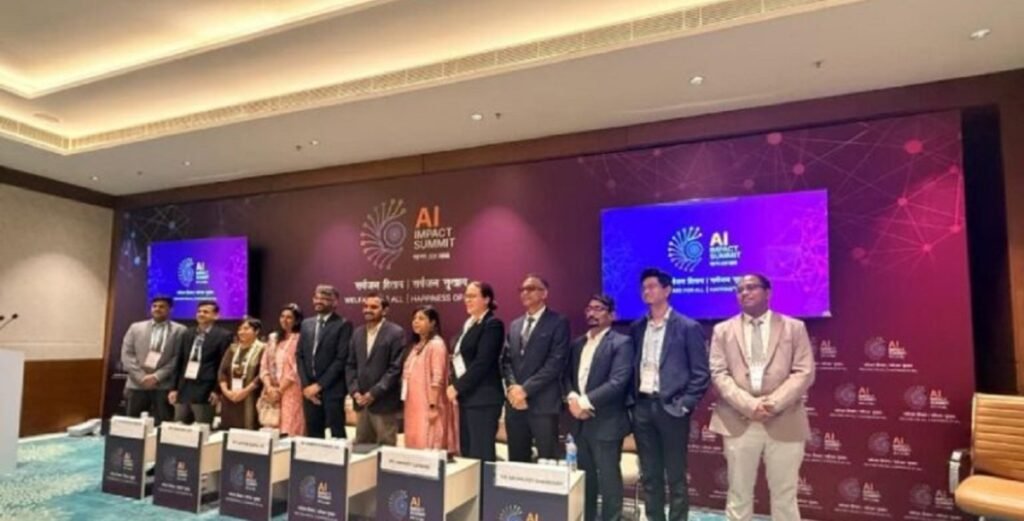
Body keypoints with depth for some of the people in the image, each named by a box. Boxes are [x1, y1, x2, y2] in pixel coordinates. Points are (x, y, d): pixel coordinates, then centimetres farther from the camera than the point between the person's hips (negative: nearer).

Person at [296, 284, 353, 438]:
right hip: (309, 389, 5)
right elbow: (300, 356, 10)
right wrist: (306, 385, -1)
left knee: (336, 434, -1)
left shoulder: (343, 325, -6)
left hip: (332, 389, -5)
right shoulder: (307, 324, 13)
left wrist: (319, 385, -13)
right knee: (313, 433, 9)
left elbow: (342, 359, -12)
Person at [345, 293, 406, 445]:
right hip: (361, 401, 6)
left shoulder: (396, 333, -8)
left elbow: (396, 368, -13)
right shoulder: (357, 332, 12)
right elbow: (351, 365, 12)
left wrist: (374, 393, -15)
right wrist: (354, 391, -2)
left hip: (384, 403, -6)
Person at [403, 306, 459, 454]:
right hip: (414, 407, 8)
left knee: (430, 448, -6)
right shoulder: (416, 345, 16)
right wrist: (407, 404, 12)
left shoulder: (436, 344, -10)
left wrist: (433, 406, -21)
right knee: (416, 445, 10)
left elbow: (437, 379, -16)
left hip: (428, 407, -8)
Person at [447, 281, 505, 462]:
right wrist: (455, 386, 3)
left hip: (483, 398, -8)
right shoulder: (468, 324, 15)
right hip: (466, 396, 8)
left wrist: (457, 387, -14)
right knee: (466, 452, 12)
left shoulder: (492, 324, -10)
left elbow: (482, 362, -18)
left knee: (481, 454, -5)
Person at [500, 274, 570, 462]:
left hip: (543, 404, -5)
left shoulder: (558, 323, -2)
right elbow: (506, 360, 12)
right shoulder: (514, 325, 18)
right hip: (515, 404, 6)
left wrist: (526, 389, -14)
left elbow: (556, 363, -12)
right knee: (517, 462, 11)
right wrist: (512, 387, -7)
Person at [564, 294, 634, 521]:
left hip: (605, 423, -6)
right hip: (579, 421, 6)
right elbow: (567, 375, 11)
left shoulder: (621, 343, -7)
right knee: (584, 477, 16)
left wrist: (586, 401, -18)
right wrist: (572, 397, -10)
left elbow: (618, 382, -17)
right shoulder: (577, 343, 14)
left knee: (608, 479, 4)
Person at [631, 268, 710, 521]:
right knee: (649, 476, 13)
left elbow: (701, 373, -6)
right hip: (642, 407, 5)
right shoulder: (637, 328, 10)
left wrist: (685, 405, -12)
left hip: (670, 408, -4)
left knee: (676, 476, 5)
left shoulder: (688, 327, -5)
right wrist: (632, 400, 4)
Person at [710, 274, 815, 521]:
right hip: (739, 422, 1)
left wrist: (773, 404, -14)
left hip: (784, 423, 0)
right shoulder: (723, 330, 9)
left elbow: (804, 373, -2)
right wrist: (749, 405, -14)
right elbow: (719, 374, 0)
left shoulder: (794, 327, 7)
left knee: (784, 496, 9)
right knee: (738, 494, 8)